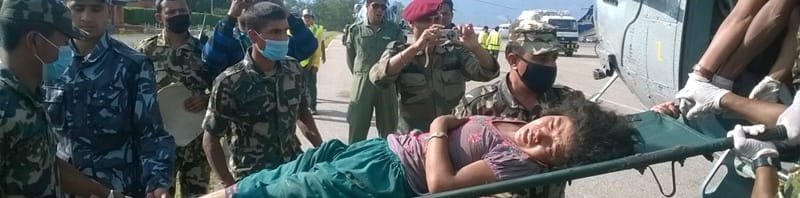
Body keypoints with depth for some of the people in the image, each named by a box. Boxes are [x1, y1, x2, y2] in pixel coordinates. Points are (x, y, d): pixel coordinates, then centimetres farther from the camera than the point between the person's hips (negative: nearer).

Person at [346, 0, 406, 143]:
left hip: (387, 83, 0)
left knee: (388, 128, 8)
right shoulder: (355, 29, 2)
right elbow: (350, 58, 11)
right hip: (362, 83, 0)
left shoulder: (394, 30, 1)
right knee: (357, 127, 2)